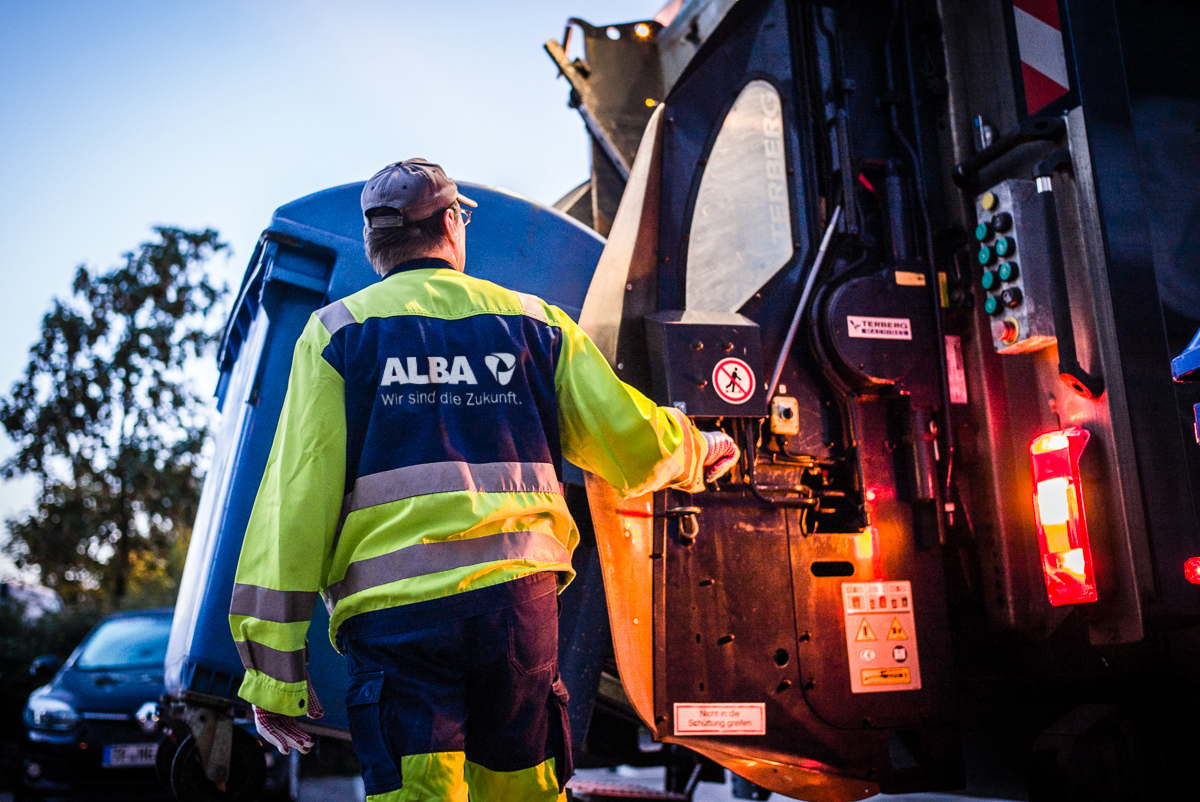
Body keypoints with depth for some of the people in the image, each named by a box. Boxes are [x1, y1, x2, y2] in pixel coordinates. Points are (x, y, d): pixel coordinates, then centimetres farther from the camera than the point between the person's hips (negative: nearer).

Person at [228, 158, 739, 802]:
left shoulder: (338, 329, 7)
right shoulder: (534, 321, 12)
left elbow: (297, 497, -1)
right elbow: (632, 444, 8)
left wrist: (273, 667, 1)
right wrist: (701, 450, 31)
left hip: (395, 608, -2)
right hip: (520, 597, 2)